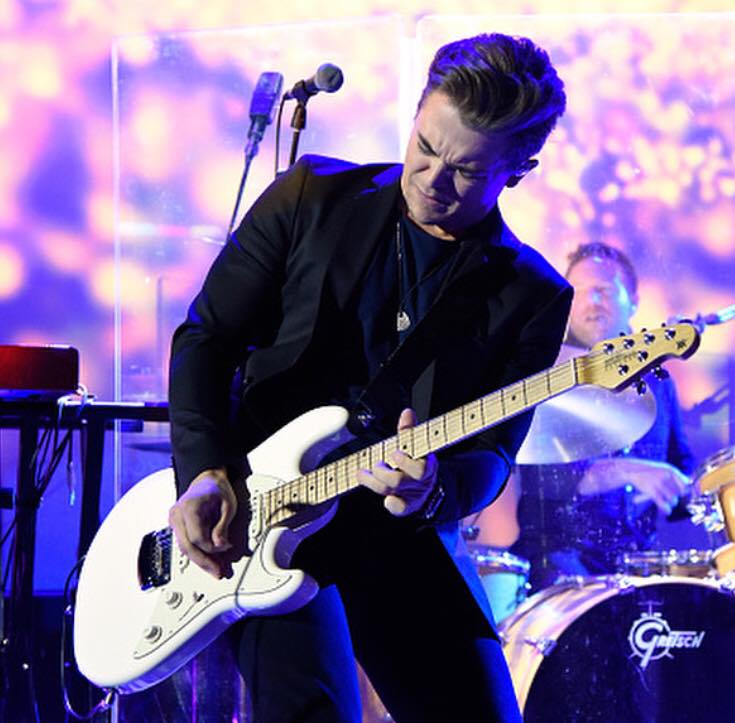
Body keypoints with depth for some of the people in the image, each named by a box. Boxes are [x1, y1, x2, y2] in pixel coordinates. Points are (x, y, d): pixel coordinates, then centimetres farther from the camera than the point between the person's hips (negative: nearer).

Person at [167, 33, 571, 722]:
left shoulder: (531, 298, 0)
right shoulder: (315, 197, 0)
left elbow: (491, 452, -3)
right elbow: (205, 336, 3)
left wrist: (435, 490, -27)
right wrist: (204, 471, -10)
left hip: (399, 528, 2)